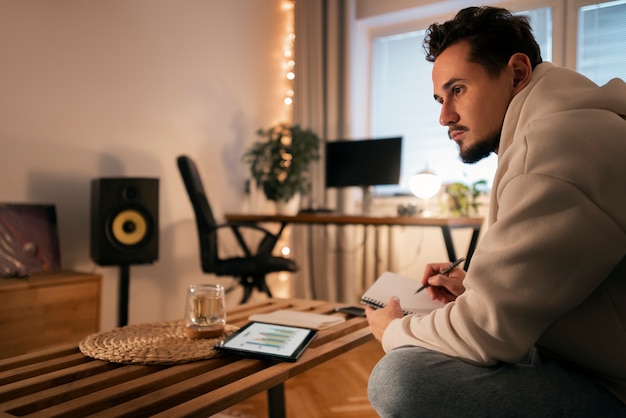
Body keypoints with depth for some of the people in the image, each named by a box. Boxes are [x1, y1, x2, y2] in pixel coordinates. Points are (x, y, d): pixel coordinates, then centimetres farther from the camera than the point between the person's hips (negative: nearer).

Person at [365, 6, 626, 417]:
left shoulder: (560, 141, -23)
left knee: (399, 378, -27)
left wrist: (394, 330, -5)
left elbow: (488, 331, -23)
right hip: (592, 364, 10)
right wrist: (477, 287, 7)